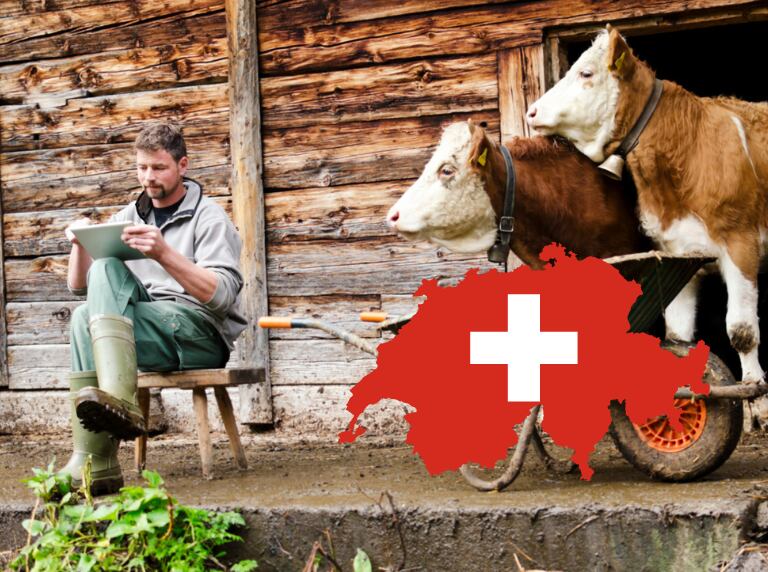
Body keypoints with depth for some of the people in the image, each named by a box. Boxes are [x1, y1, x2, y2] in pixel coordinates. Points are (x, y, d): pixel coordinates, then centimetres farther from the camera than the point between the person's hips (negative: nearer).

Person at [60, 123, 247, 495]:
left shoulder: (209, 219, 2)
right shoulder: (128, 217, 21)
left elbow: (223, 296, -13)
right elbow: (79, 287, 20)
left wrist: (165, 254, -26)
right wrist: (80, 244, -1)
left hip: (202, 335, -5)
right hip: (147, 333, 5)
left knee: (107, 270, -25)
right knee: (84, 317, -29)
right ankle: (94, 463, -36)